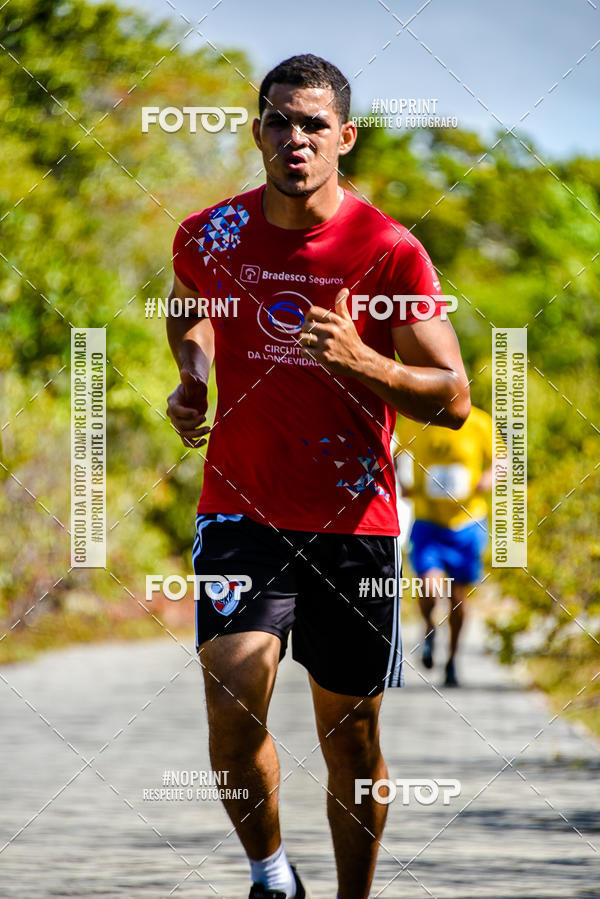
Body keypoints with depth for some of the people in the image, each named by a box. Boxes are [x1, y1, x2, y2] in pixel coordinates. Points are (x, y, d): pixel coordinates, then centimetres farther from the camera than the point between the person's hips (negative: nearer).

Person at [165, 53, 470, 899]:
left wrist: (362, 362, -23)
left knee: (351, 735, 6)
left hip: (354, 521, -1)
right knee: (232, 709, -17)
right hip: (241, 509, 1)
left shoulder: (390, 250, -7)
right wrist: (194, 376, 5)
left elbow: (454, 399, -7)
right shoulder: (211, 236, 1)